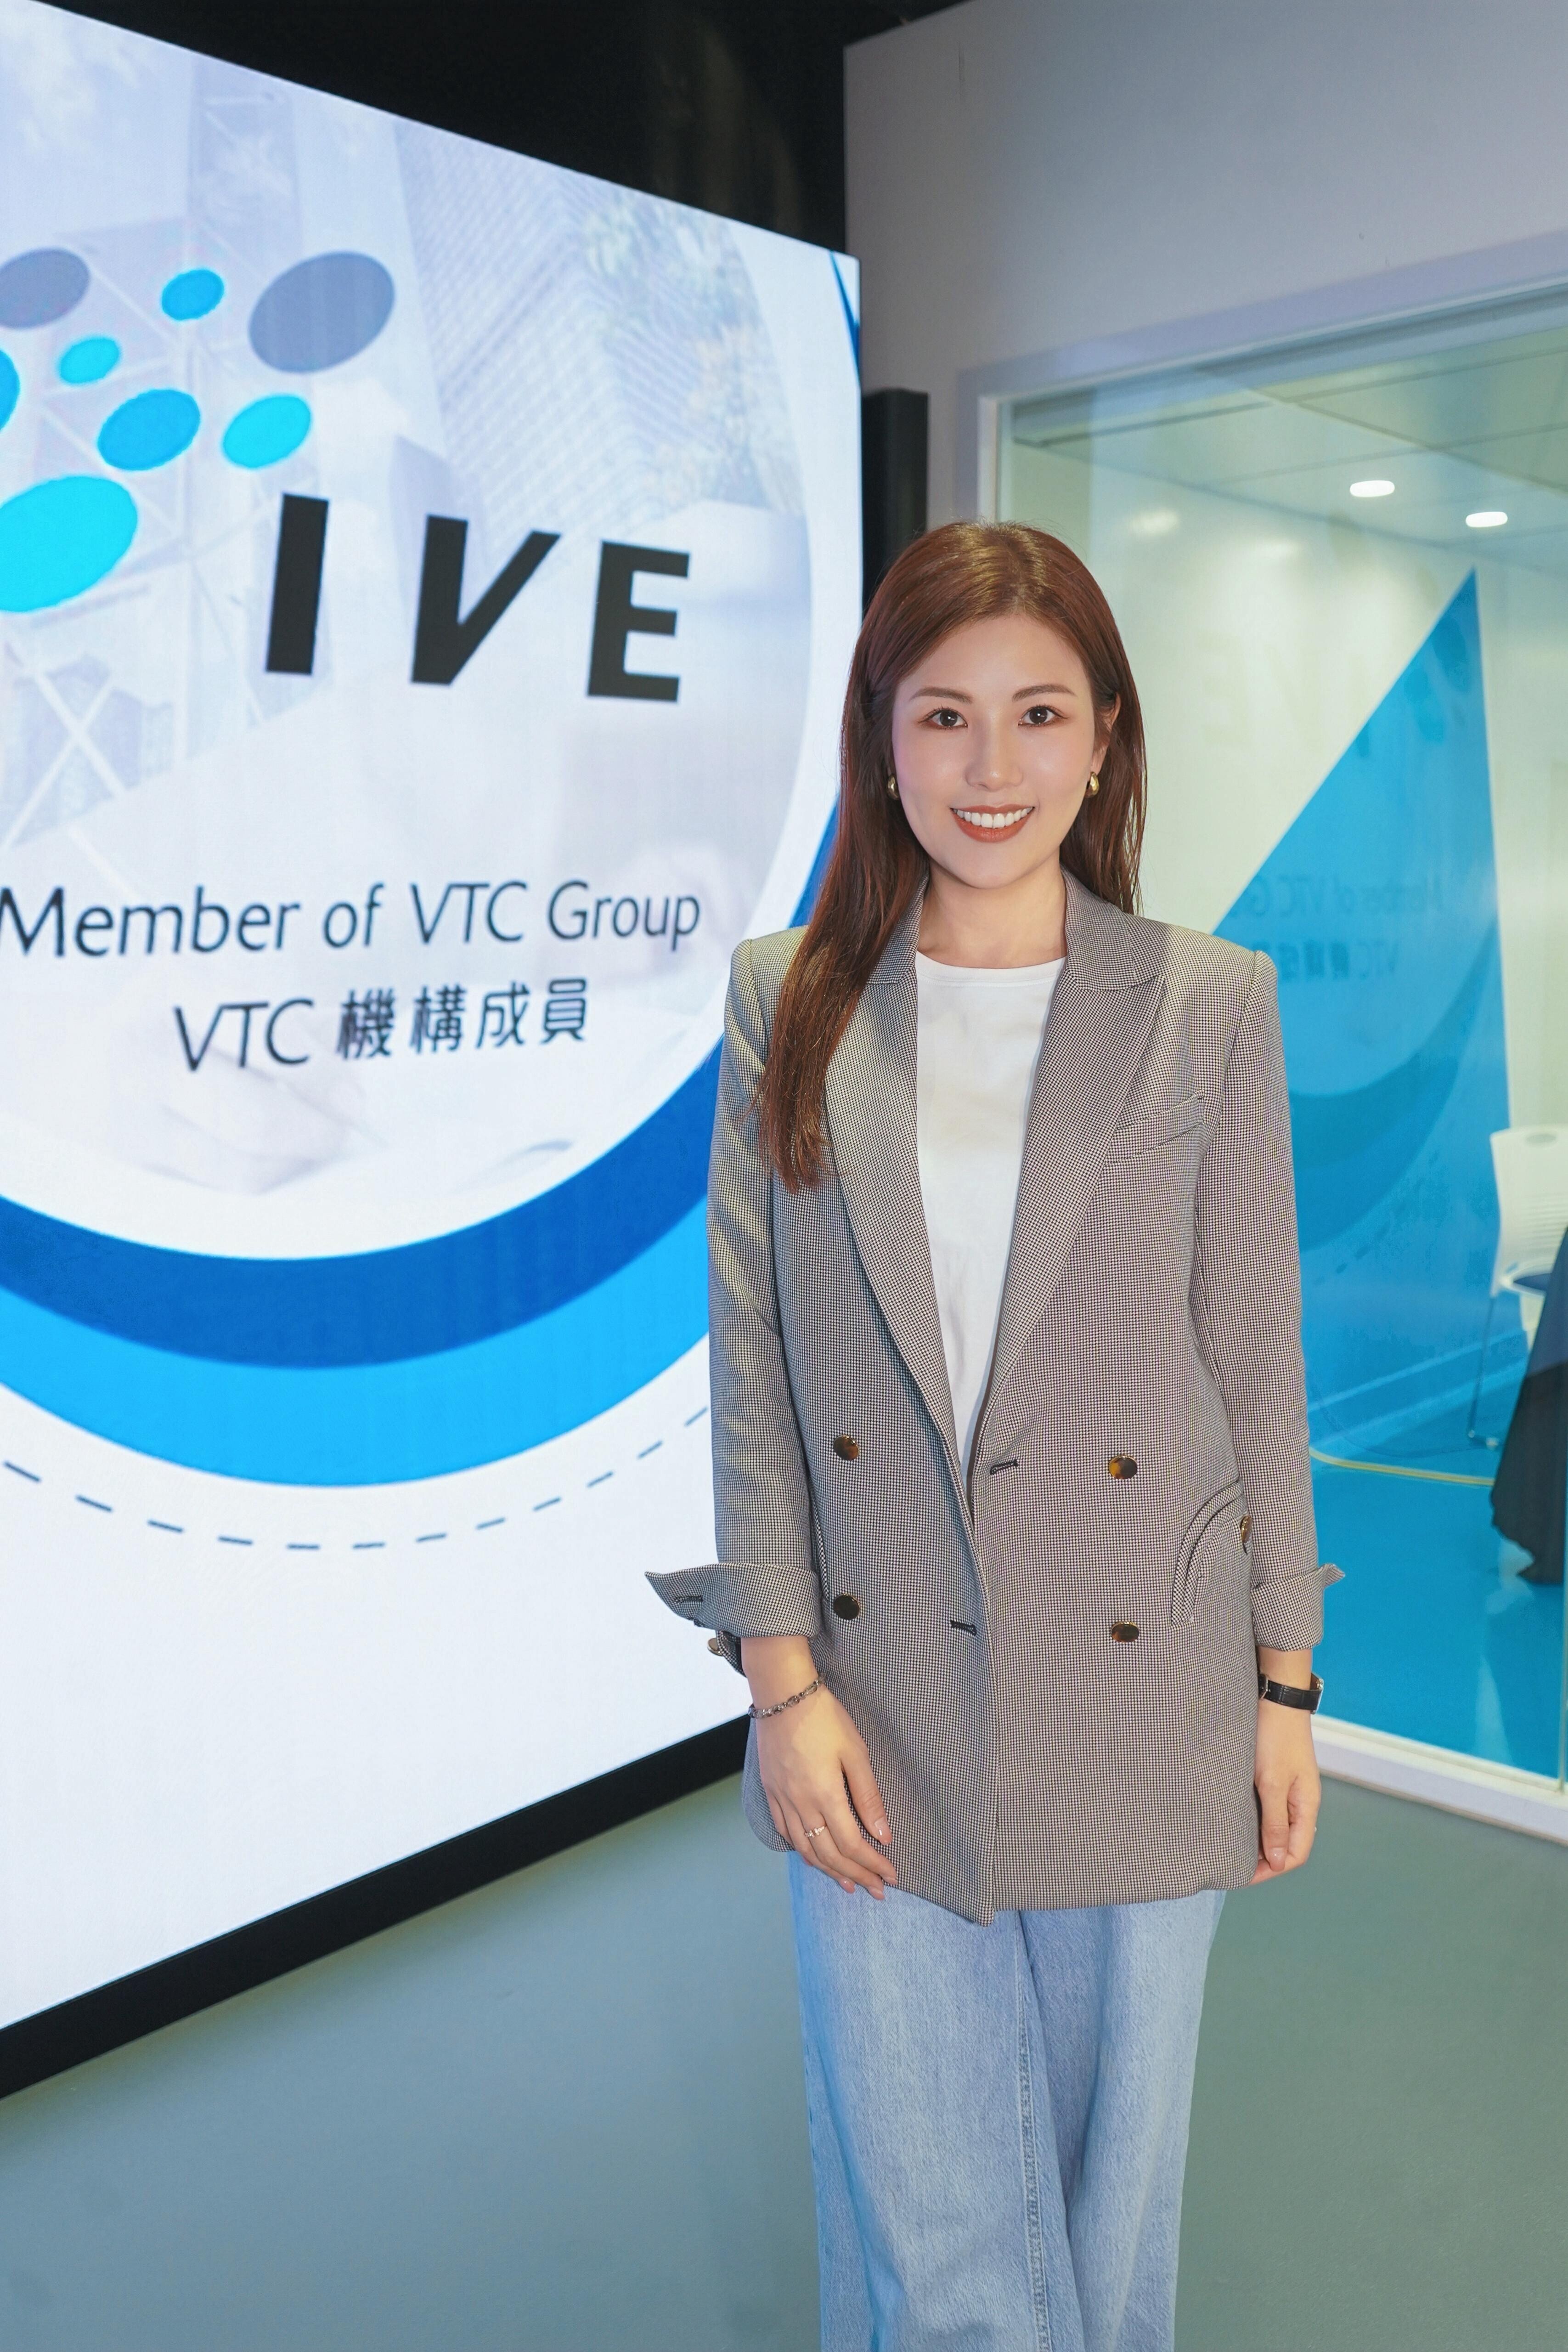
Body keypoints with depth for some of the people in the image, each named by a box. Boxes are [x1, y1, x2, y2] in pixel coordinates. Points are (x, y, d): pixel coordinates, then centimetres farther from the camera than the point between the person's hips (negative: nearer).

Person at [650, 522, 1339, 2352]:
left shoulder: (1210, 1004, -3)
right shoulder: (785, 999, -1)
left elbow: (1258, 1361, 1)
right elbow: (751, 1363, -1)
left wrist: (1283, 1685, 3)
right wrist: (784, 1679, -5)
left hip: (1140, 1705, 0)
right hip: (872, 1713, 0)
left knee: (1114, 2197, 18)